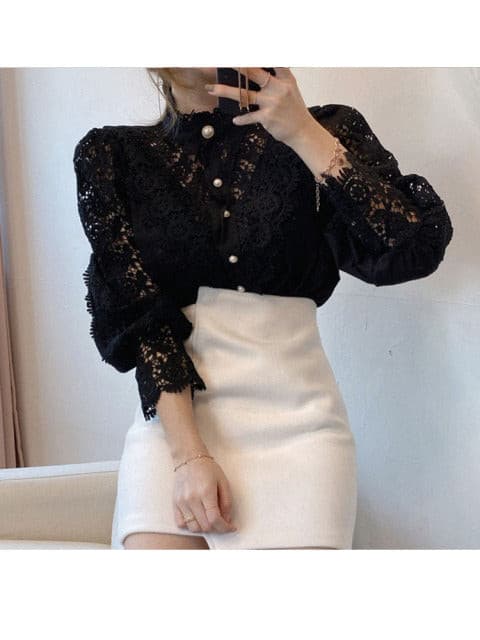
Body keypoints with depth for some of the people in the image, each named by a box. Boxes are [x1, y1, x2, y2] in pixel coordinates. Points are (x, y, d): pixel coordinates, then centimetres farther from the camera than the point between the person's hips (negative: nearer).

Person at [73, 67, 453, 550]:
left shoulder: (324, 131, 5)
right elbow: (140, 315, -3)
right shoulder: (111, 155, 5)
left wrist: (305, 136, -14)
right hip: (173, 417, 0)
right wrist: (189, 453, -13)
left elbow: (419, 248, -10)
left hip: (295, 419, 0)